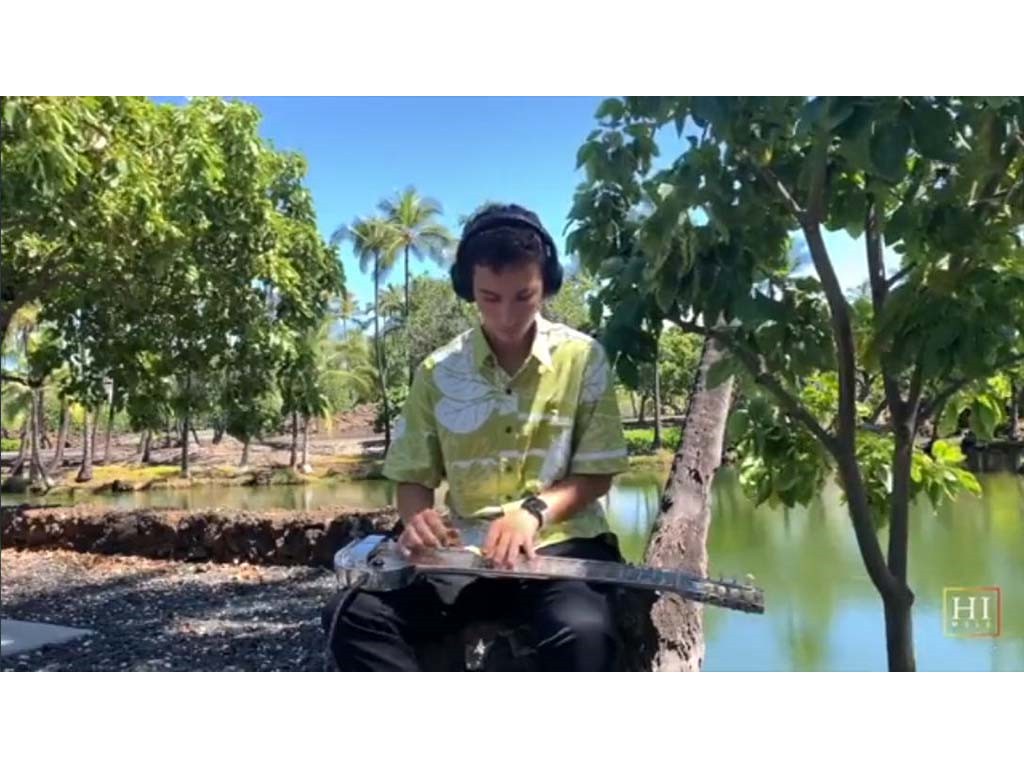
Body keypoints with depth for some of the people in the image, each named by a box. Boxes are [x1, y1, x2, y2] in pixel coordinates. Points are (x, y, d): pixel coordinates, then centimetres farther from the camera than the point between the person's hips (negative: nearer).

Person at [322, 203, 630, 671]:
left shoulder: (583, 358, -1)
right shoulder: (438, 372, 4)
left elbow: (597, 474, -1)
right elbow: (413, 477, 9)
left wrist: (535, 511, -19)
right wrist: (418, 518, -15)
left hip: (562, 545, -2)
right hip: (465, 552, 3)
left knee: (581, 631, -35)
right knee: (354, 616, -21)